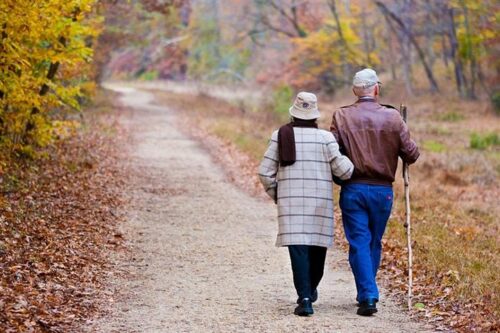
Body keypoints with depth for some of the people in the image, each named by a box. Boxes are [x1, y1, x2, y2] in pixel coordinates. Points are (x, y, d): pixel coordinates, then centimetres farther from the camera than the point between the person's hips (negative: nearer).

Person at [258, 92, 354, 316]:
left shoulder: (281, 135, 0)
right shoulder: (325, 137, -3)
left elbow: (265, 172, 1)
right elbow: (343, 169, -6)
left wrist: (275, 195, 16)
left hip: (291, 201, 0)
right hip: (320, 202, 0)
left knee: (298, 249, -3)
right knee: (317, 246, 18)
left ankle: (305, 298, -16)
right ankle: (310, 290, 35)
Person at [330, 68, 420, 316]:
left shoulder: (341, 117, -4)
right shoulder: (392, 117, -4)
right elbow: (411, 154, -2)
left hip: (353, 189, -1)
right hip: (383, 190, 1)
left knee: (359, 243, 1)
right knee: (375, 243, 16)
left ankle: (367, 297, -7)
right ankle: (366, 293, 25)